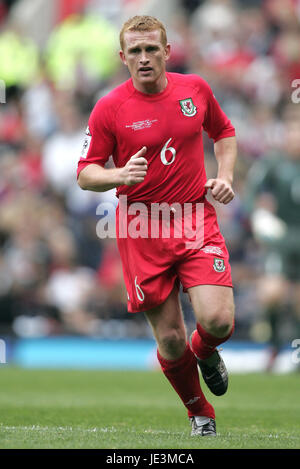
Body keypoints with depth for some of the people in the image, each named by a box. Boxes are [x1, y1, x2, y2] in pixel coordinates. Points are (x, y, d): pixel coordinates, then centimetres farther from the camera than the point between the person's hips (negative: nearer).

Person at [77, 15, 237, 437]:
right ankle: (200, 413, 24)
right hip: (142, 231, -1)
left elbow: (224, 133, 22)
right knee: (170, 340, -2)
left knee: (218, 321, -17)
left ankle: (205, 351, 21)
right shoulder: (110, 108, -5)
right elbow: (85, 173, -2)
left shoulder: (195, 89, 3)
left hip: (197, 221, 2)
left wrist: (225, 176, 5)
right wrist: (120, 175, -23)